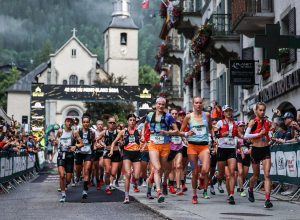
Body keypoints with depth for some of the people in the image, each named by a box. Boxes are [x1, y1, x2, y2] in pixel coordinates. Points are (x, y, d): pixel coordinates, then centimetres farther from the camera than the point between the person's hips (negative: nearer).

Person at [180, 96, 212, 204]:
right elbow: (181, 131, 7)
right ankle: (194, 195, 20)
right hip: (192, 146, 0)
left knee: (205, 170, -20)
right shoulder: (189, 117, 4)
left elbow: (210, 129, 23)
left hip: (204, 146, 0)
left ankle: (205, 190, 6)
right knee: (195, 172, 3)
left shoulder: (207, 115, 7)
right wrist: (187, 134, -13)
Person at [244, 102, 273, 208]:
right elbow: (245, 136, -16)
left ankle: (268, 200, -14)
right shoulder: (253, 122, -7)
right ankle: (250, 190, 44)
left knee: (267, 175, -10)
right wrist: (259, 134, -21)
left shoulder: (267, 122, 5)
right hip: (256, 150, -2)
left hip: (266, 150, 2)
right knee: (256, 175, 13)